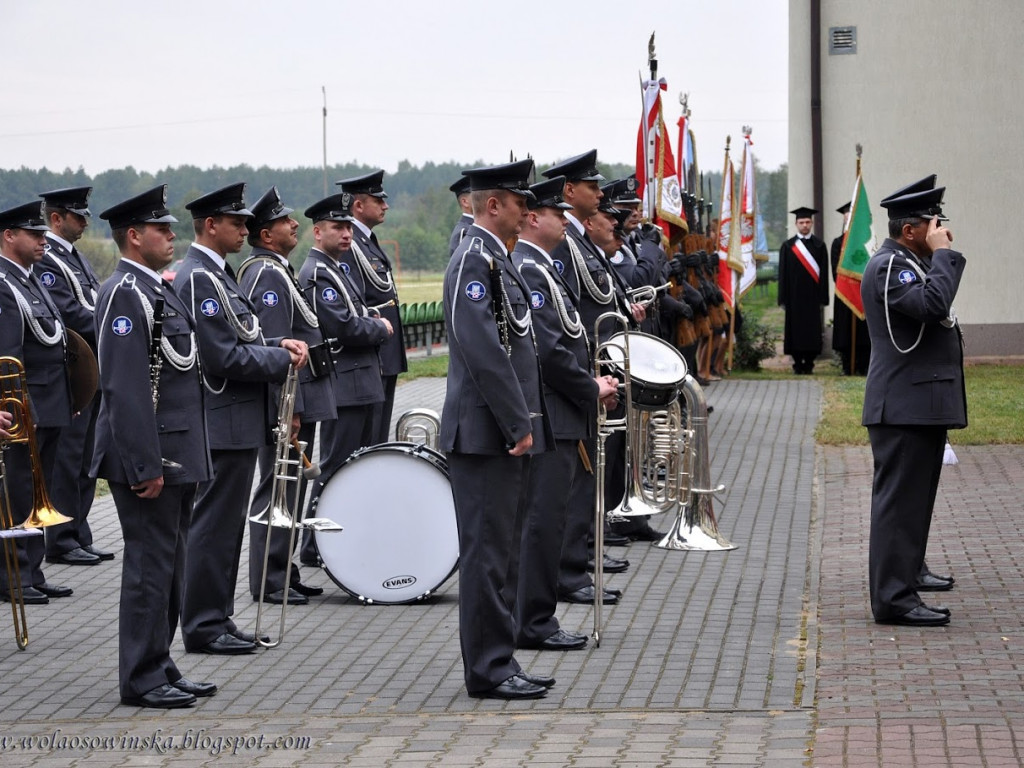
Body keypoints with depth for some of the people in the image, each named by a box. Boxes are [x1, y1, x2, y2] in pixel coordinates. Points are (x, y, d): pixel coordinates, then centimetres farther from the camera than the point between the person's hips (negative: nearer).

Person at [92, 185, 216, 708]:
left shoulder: (157, 290, 16)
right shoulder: (125, 293, -16)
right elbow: (126, 388, -21)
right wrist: (147, 466, -23)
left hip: (176, 456, 10)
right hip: (150, 455, -10)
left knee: (167, 565, 14)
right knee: (149, 566, -4)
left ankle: (159, 668, 22)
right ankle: (142, 680, 2)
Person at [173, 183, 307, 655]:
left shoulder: (216, 274, 15)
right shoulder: (199, 279, -17)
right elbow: (224, 357, -22)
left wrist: (277, 346, 5)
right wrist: (283, 359, -13)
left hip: (235, 422, 11)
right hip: (224, 424, -11)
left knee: (224, 524, 14)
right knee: (215, 524, -4)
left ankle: (215, 620, 20)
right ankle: (203, 626, 2)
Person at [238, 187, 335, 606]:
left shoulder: (275, 270, 16)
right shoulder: (268, 276, -17)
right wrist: (289, 409, -23)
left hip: (300, 397, 10)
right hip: (289, 398, -10)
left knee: (288, 489, 14)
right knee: (279, 490, -5)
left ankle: (283, 574, 21)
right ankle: (270, 582, 0)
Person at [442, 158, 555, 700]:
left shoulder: (497, 259, 17)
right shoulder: (474, 260, -14)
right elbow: (483, 350, -22)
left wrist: (524, 423, 16)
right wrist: (519, 425, -20)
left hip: (507, 433, 10)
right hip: (486, 435, -10)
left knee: (502, 552, 13)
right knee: (487, 553, -5)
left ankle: (498, 664, 19)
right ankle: (489, 670, -1)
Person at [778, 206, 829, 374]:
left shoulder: (819, 245, 6)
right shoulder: (788, 246, 6)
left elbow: (824, 272, 3)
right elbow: (783, 273, 4)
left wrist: (822, 297, -4)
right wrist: (784, 299, -2)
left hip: (812, 296, 0)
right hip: (794, 296, 0)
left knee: (812, 331, 0)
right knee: (795, 330, 1)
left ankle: (809, 364, 8)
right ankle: (798, 364, 8)